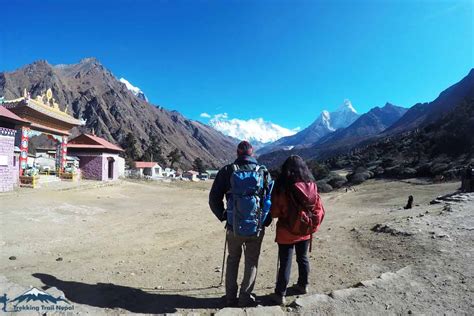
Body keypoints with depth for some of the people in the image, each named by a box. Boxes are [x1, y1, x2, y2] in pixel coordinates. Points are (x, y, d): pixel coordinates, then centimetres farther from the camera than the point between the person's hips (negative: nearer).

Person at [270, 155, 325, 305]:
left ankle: (280, 294, 22)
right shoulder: (311, 186, -8)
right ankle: (303, 285, 41)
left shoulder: (282, 188, -20)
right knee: (303, 258, 23)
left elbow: (274, 213, -14)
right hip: (305, 232, 4)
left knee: (285, 263, 8)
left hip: (286, 233, -4)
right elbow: (320, 210, -2)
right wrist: (312, 226, 12)